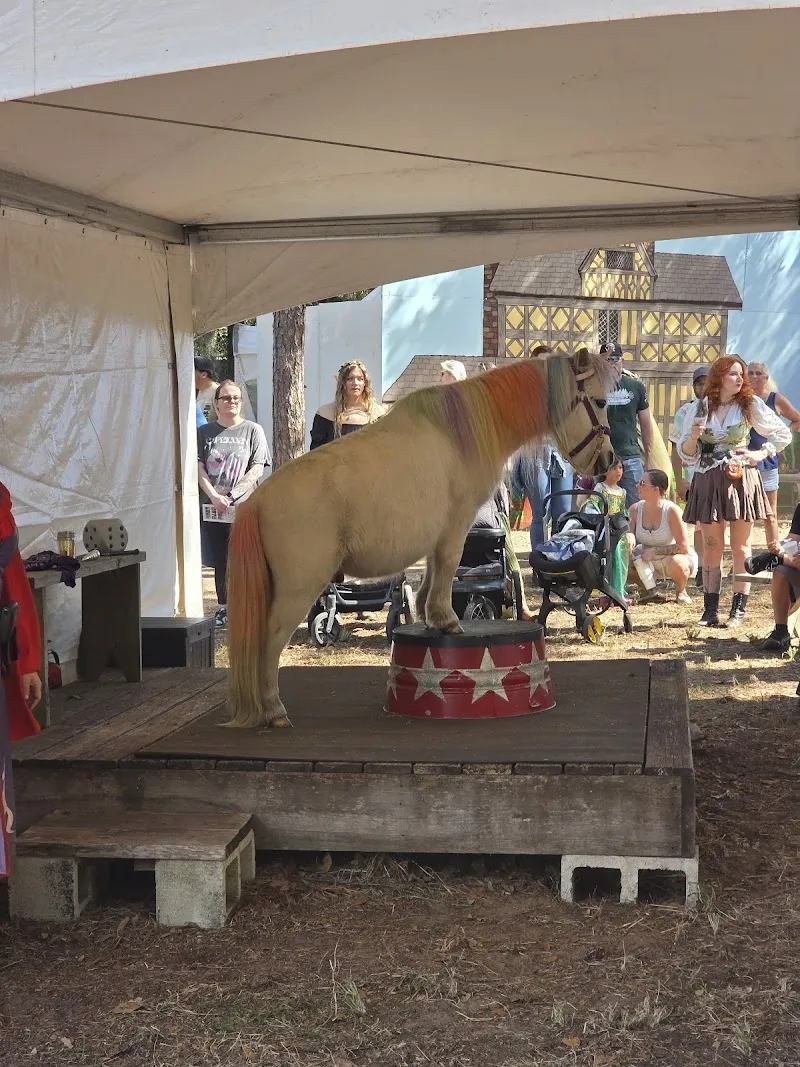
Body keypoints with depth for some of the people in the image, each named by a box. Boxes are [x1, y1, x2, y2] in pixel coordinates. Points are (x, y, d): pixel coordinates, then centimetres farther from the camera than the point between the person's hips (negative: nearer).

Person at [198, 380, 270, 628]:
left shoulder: (252, 430, 3)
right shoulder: (205, 432, 9)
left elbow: (257, 469, -3)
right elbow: (199, 467, 3)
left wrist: (232, 495, -11)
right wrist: (214, 496, -12)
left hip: (244, 507, -2)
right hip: (213, 507, 2)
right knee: (220, 561, 8)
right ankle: (223, 609, 17)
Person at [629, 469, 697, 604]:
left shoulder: (672, 510, -23)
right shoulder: (635, 509, -8)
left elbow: (683, 547, -23)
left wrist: (654, 550, -24)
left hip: (674, 558, -5)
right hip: (649, 563, 5)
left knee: (677, 563, -40)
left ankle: (681, 591, -3)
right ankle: (648, 589, 11)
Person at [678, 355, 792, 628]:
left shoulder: (750, 405, 1)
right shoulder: (700, 408, 3)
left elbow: (783, 434, 9)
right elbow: (686, 453, 6)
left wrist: (762, 453, -3)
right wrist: (694, 437, -13)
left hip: (741, 479, -1)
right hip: (708, 481, 1)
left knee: (740, 546, 2)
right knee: (711, 547, 4)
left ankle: (739, 608, 6)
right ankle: (710, 609, 8)